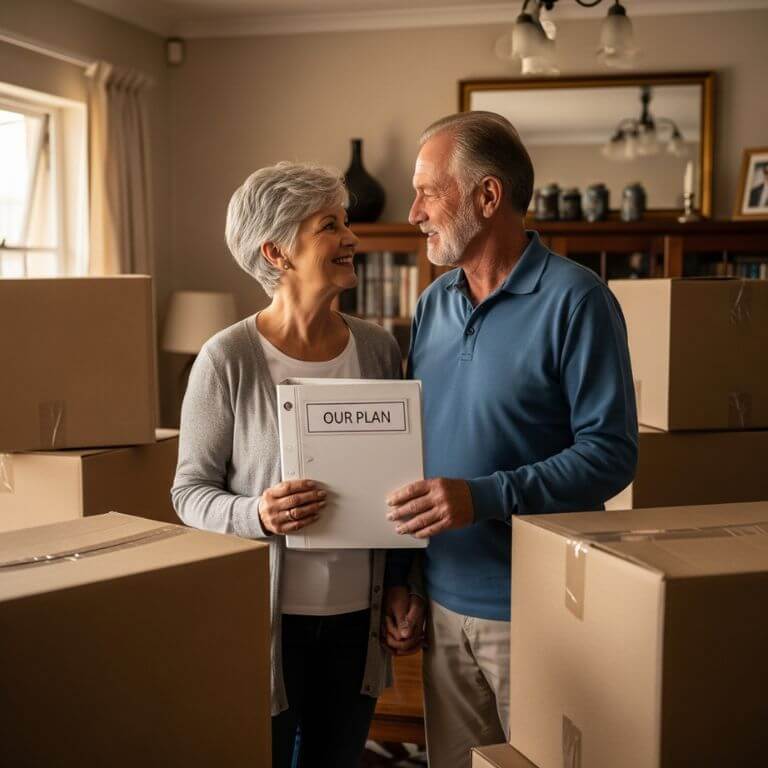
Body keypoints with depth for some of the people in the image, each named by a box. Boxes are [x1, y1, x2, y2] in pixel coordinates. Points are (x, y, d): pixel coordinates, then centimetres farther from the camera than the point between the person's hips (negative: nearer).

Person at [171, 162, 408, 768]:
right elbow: (190, 492, -6)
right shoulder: (228, 359, -11)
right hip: (265, 615, -4)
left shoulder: (379, 349, 2)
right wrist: (257, 515, -24)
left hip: (357, 614, 4)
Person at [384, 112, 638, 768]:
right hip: (444, 604, 6)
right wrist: (399, 579, 12)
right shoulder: (433, 305, 8)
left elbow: (611, 453, -17)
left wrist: (484, 498, -26)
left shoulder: (574, 300, -12)